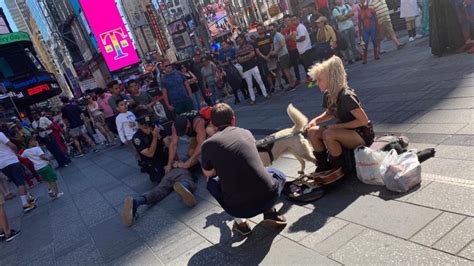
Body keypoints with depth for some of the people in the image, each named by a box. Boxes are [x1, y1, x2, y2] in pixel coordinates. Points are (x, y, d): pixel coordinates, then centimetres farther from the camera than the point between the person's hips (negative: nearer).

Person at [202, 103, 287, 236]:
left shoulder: (208, 144, 0)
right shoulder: (246, 133, 10)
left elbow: (208, 173, 17)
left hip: (238, 208, -2)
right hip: (269, 197, 2)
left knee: (212, 182, 27)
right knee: (277, 174, 34)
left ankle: (240, 222, 18)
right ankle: (270, 212, 14)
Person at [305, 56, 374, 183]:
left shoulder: (346, 96, -25)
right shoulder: (328, 95, -1)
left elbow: (364, 120, -22)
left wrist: (338, 126, -22)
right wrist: (315, 120, -2)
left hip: (362, 135, -8)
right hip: (345, 132, 8)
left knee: (328, 134, -32)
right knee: (312, 132, -10)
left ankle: (338, 170, -10)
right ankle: (323, 167, 2)